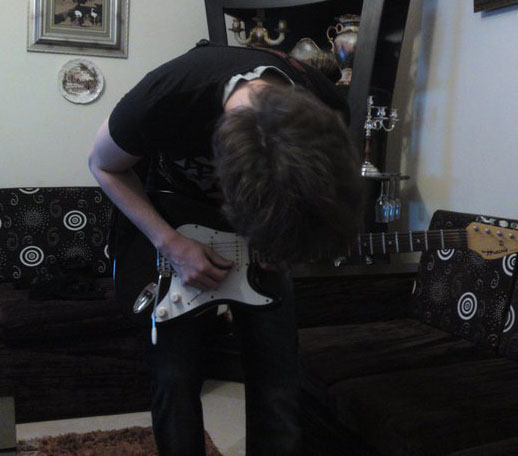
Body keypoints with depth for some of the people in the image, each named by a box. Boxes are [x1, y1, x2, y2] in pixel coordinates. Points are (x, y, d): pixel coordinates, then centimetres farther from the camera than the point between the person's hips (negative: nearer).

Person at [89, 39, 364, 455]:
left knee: (276, 382, 2)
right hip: (175, 218, -1)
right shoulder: (164, 101, -36)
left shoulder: (325, 108, -26)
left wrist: (282, 246, -18)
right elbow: (105, 167, -14)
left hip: (266, 223, 2)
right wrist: (171, 244, -24)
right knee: (175, 378, -1)